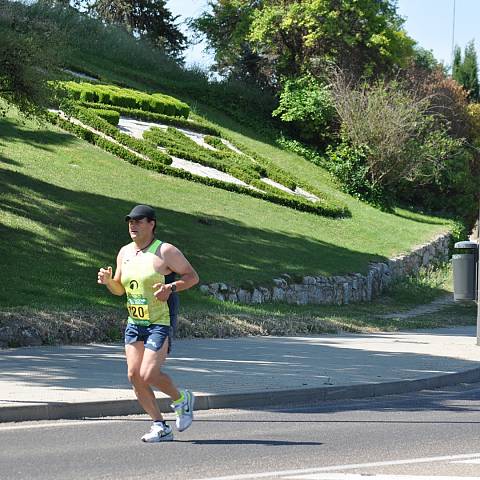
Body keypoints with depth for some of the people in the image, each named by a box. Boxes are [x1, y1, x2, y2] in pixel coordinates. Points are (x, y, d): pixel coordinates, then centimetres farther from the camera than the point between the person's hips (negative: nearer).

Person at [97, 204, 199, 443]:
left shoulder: (165, 251, -9)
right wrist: (108, 281, -1)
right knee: (134, 375, -2)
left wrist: (170, 287, -22)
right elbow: (119, 289, 20)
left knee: (148, 375, -15)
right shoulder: (124, 253, 10)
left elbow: (192, 276, -5)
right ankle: (160, 426, 9)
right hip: (134, 323, 7)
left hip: (161, 324, -7)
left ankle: (181, 399, 14)